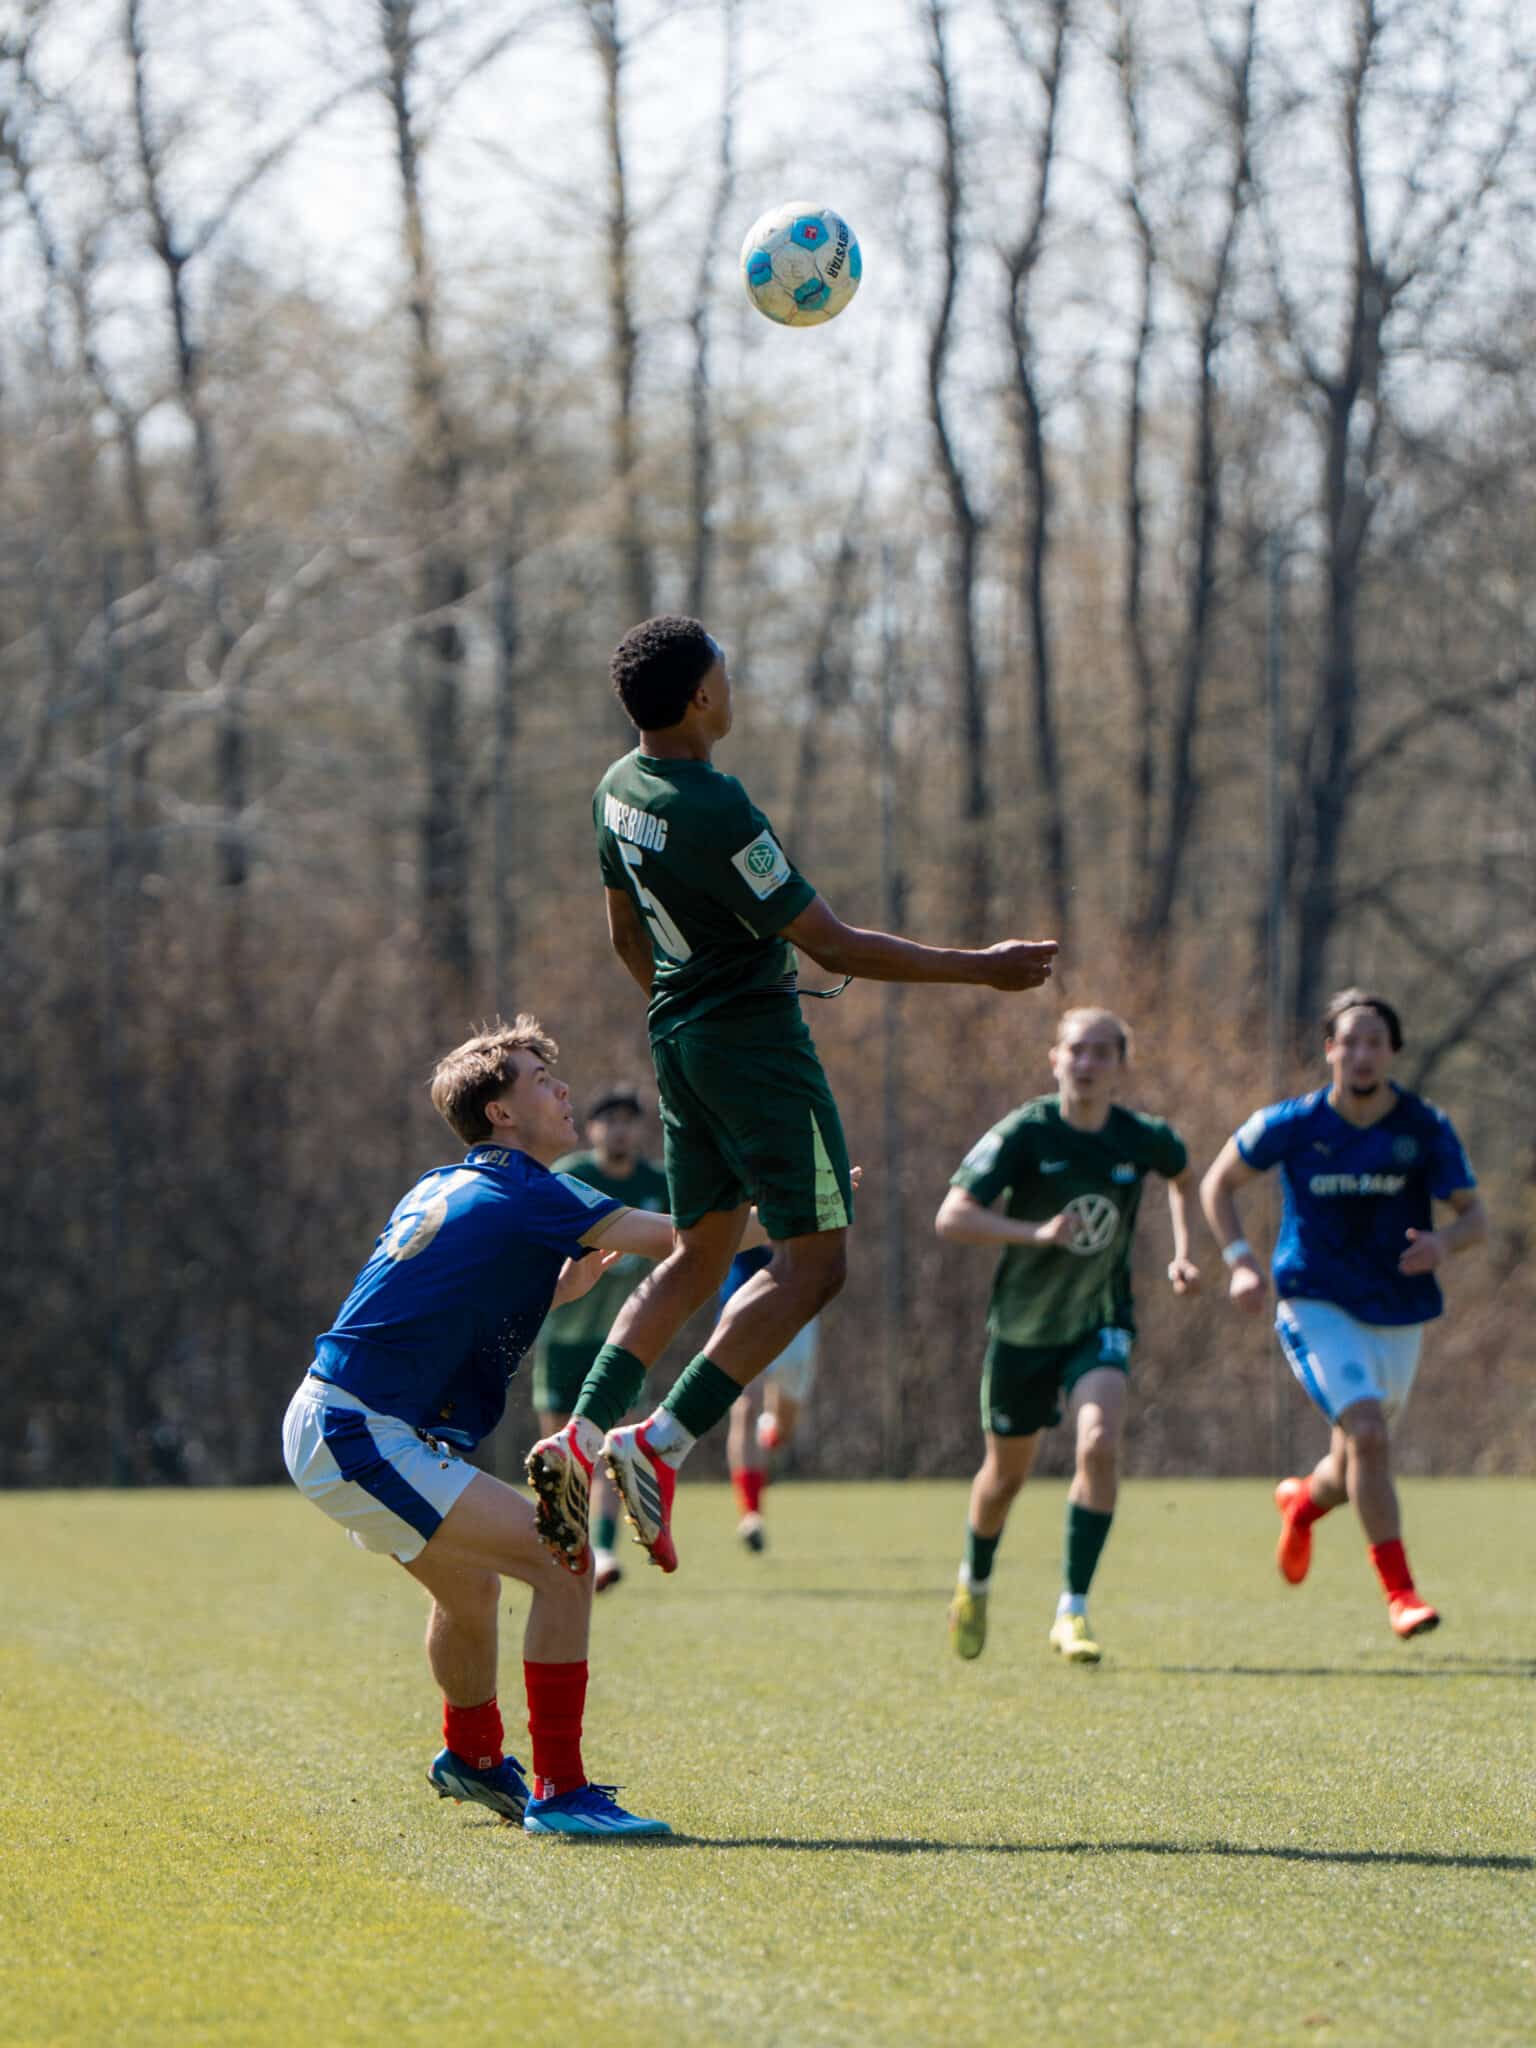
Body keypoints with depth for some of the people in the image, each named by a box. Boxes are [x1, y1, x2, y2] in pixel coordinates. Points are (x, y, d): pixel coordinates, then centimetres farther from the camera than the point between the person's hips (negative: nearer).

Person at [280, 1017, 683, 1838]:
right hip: (361, 1439, -10)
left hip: (325, 1424, 10)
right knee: (563, 1563, -15)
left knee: (470, 1583, 31)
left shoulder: (441, 1189, 16)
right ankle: (559, 1792, -14)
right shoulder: (527, 1195, -11)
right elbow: (677, 1238, -13)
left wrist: (566, 1283, 15)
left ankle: (472, 1757, 54)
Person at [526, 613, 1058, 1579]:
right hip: (757, 1038, -9)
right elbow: (832, 944, -19)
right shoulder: (715, 809, -23)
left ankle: (582, 1437, 3)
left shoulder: (620, 790, 4)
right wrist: (979, 967, -12)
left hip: (682, 1036, 9)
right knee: (814, 1259, -5)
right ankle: (660, 1446, -14)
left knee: (702, 1255, 16)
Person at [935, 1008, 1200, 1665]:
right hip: (1022, 1329, -1)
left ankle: (1072, 1612, -18)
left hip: (1101, 1322, 1)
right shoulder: (1024, 1133, -18)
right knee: (1007, 1473, 13)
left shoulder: (1144, 1138, -9)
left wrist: (1182, 1253, 4)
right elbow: (951, 1218, -25)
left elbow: (1183, 1177, 17)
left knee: (1099, 1444, -25)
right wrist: (1036, 1232, -38)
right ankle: (974, 1585, 43)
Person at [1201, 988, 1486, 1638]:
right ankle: (1400, 1591, -18)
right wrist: (1239, 1261, -9)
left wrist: (1443, 1242, -26)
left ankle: (1301, 1503, 52)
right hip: (1318, 1309, -3)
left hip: (1399, 1316, 3)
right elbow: (1218, 1183, 5)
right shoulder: (1291, 1124, -9)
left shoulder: (1426, 1128, -6)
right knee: (1367, 1434, -24)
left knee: (1353, 1470, 15)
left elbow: (1475, 1216, -3)